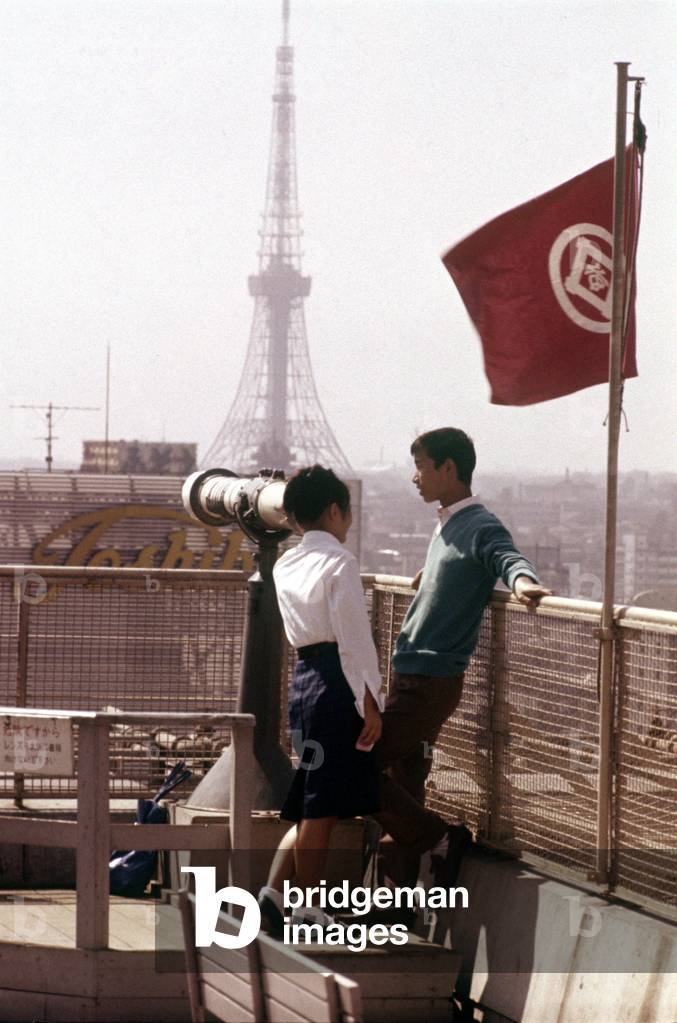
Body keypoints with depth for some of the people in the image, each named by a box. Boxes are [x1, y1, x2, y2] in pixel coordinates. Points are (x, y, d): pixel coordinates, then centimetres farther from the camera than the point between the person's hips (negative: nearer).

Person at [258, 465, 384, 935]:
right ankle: (307, 910, -1)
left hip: (302, 680, 8)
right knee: (323, 807, -3)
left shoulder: (285, 567, 14)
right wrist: (370, 703, -13)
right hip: (337, 684, -8)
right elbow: (354, 638, -14)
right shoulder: (340, 561, -9)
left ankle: (276, 891, 3)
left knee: (312, 803, 14)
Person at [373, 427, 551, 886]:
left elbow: (506, 555, -34)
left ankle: (443, 838, -2)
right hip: (413, 681, 10)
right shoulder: (447, 526, 15)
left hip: (430, 687, -10)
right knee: (404, 788, 12)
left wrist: (523, 579, -52)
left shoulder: (480, 527, -14)